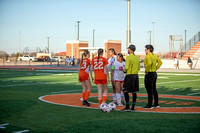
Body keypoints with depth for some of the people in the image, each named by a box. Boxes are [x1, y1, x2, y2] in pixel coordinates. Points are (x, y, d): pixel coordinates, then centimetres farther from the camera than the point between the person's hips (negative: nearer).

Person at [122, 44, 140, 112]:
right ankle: (133, 107, 11)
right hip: (136, 75, 8)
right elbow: (139, 68, 18)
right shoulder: (137, 57, 12)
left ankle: (127, 107, -8)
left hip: (129, 76, -7)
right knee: (134, 92, 8)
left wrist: (124, 71, 2)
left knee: (125, 91, -3)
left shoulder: (129, 57, -12)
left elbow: (126, 67, -18)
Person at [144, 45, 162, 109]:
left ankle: (149, 105, -2)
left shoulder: (148, 56, -16)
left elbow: (149, 63, -34)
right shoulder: (154, 56, 11)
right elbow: (160, 62, 19)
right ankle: (156, 104, 21)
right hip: (154, 73, 9)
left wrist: (147, 70, -20)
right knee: (154, 89, 16)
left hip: (149, 74, -9)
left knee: (149, 90, -5)